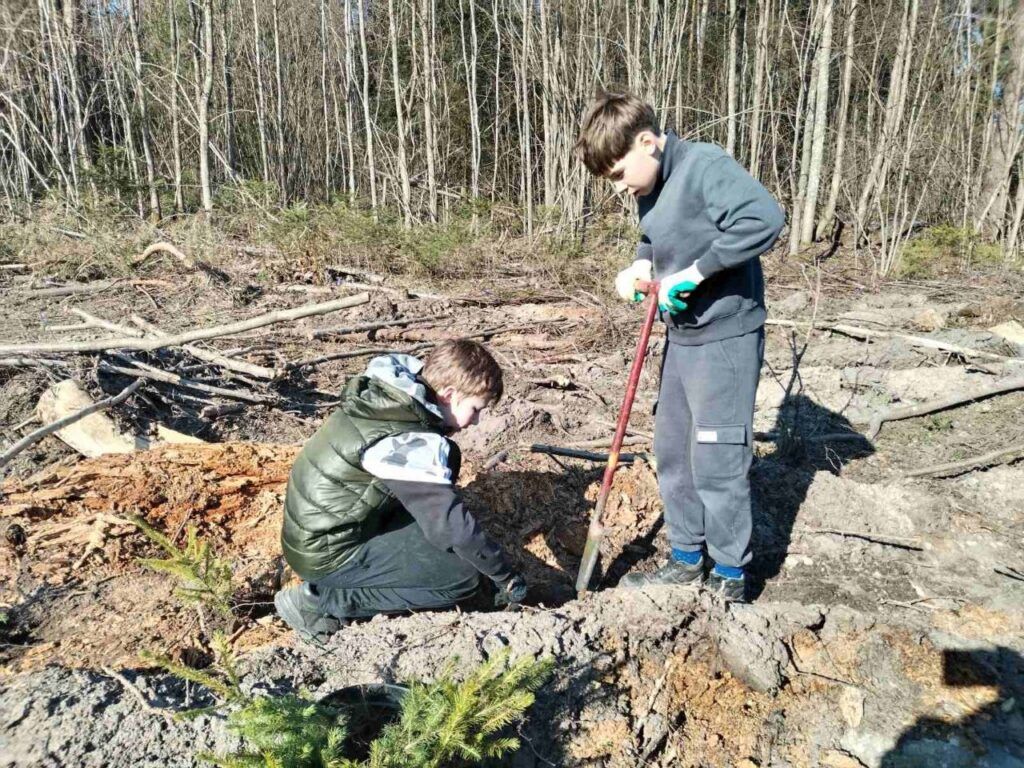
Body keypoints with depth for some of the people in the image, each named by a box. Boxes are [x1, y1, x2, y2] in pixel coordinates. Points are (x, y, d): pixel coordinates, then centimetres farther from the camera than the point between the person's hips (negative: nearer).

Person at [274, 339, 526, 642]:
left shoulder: (380, 395, -2)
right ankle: (321, 600, -7)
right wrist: (505, 577, -13)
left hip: (312, 532, 9)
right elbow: (453, 526, -25)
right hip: (328, 555, -9)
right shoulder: (412, 443, -27)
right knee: (464, 578, -10)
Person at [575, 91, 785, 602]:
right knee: (672, 452, 14)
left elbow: (765, 218, -32)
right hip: (681, 335, 9)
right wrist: (641, 265, 3)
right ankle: (687, 559, 29)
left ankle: (730, 577, 16)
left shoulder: (705, 167, -18)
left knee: (717, 460, -2)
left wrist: (696, 271, -27)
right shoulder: (650, 187, 9)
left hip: (726, 336, -9)